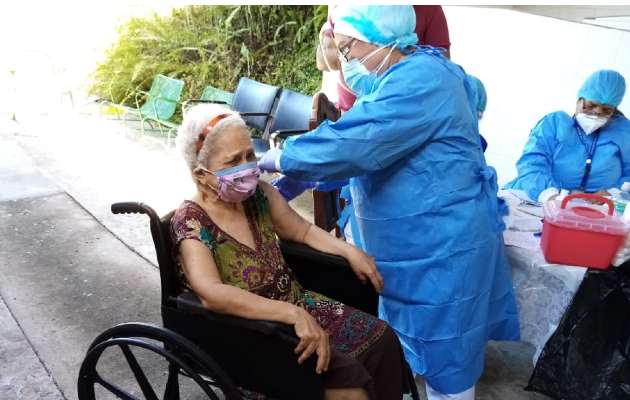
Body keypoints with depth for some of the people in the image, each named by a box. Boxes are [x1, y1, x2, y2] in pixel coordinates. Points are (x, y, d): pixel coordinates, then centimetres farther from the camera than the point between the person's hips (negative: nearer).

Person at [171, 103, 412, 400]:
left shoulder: (258, 194, -3)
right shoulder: (191, 222, -20)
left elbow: (302, 231, 13)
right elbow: (212, 295, -35)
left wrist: (349, 251, -3)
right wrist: (293, 314, -40)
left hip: (296, 306, 6)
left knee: (380, 337, -4)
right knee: (345, 375, -21)